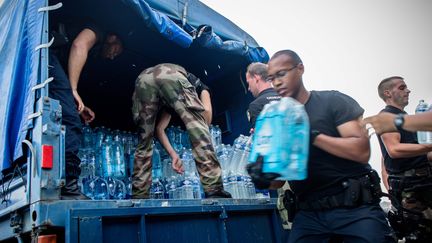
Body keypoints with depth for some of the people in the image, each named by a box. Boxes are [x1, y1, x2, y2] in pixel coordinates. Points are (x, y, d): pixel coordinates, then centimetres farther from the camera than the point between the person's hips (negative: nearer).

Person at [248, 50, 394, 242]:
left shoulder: (333, 101, -3)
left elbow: (362, 152, -15)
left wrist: (312, 135, -21)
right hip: (308, 213, 4)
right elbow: (278, 180, 7)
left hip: (355, 207, -3)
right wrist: (263, 177, -16)